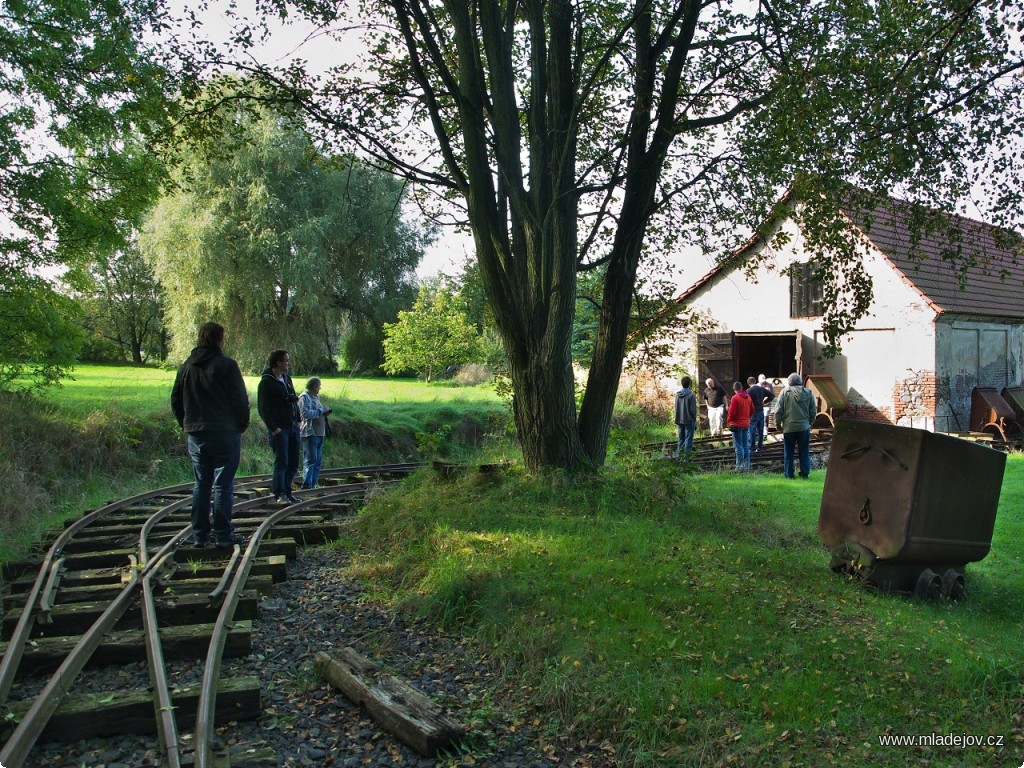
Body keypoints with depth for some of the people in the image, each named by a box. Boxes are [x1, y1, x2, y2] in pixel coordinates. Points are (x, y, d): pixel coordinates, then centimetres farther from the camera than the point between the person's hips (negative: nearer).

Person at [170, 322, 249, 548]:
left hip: (196, 434, 5)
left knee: (201, 484, 12)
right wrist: (242, 424, 1)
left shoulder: (186, 366, 9)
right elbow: (240, 399, -11)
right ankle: (223, 535, 1)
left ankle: (199, 535, 15)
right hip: (225, 433, -5)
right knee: (223, 485, -1)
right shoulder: (226, 365, -9)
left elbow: (175, 400, 14)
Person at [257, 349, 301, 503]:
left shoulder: (287, 379, 14)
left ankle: (286, 490, 21)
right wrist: (273, 427, -15)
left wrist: (297, 420, 11)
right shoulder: (266, 382, -8)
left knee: (293, 463, 9)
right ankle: (279, 493, 6)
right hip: (279, 429, -7)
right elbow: (263, 408, -10)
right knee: (282, 461, -5)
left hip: (293, 427, 7)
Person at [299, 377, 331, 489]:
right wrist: (321, 411, -16)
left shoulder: (316, 397, 19)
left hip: (319, 433, 9)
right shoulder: (304, 397, -9)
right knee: (310, 460, -11)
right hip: (310, 433, -9)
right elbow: (305, 413, -21)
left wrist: (324, 413, 7)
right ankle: (306, 485, -9)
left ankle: (313, 484, 15)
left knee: (318, 460, 10)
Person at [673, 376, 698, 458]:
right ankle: (687, 454, 2)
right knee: (688, 438, 1)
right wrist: (694, 419, 0)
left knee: (680, 438, 15)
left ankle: (678, 454, 18)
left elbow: (676, 407, 8)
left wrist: (677, 419, 16)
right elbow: (693, 410, -13)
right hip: (689, 420, -5)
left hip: (679, 420, 5)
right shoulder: (691, 395, -15)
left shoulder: (677, 394, 1)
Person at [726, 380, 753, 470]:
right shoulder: (748, 397, 7)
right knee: (746, 446, 13)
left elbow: (732, 412, -15)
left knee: (739, 446, -4)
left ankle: (739, 466, -5)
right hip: (746, 424, 7)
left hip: (737, 425, -6)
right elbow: (752, 410, 13)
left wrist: (728, 421, 0)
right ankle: (747, 465, 16)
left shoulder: (735, 398, -14)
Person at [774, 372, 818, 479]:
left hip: (789, 427, -2)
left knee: (788, 452, 7)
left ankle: (788, 473, 9)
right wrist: (810, 422, 21)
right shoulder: (808, 393, 1)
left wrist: (778, 423, 6)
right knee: (804, 451, 10)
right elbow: (813, 411, 6)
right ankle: (805, 473, 12)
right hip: (804, 427, 2)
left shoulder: (785, 392, -6)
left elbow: (778, 410, -6)